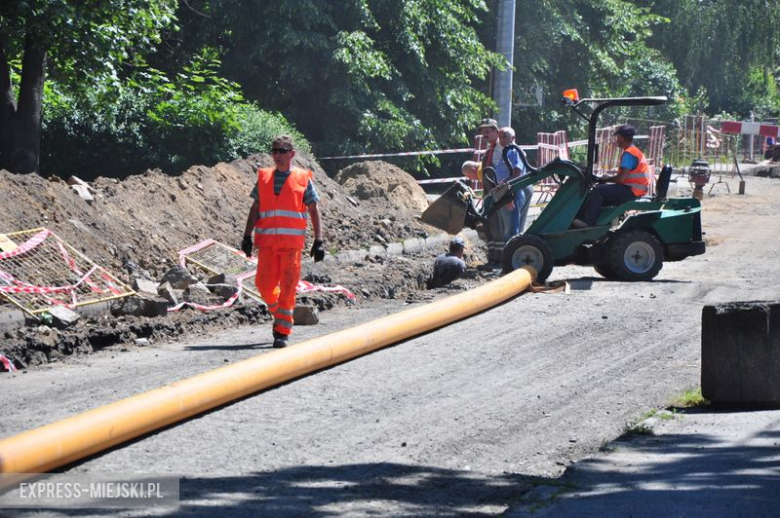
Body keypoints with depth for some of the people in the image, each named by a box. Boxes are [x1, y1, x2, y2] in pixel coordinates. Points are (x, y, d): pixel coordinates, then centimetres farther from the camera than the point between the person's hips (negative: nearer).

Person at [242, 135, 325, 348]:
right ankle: (278, 314, 27)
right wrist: (248, 236, 4)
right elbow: (256, 208, 13)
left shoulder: (303, 179, 4)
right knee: (264, 285, -1)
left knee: (287, 287, -5)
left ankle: (282, 332, 1)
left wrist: (318, 241, 0)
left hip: (292, 242, -2)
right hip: (267, 241, 2)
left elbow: (314, 211, 6)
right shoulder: (264, 178, 11)